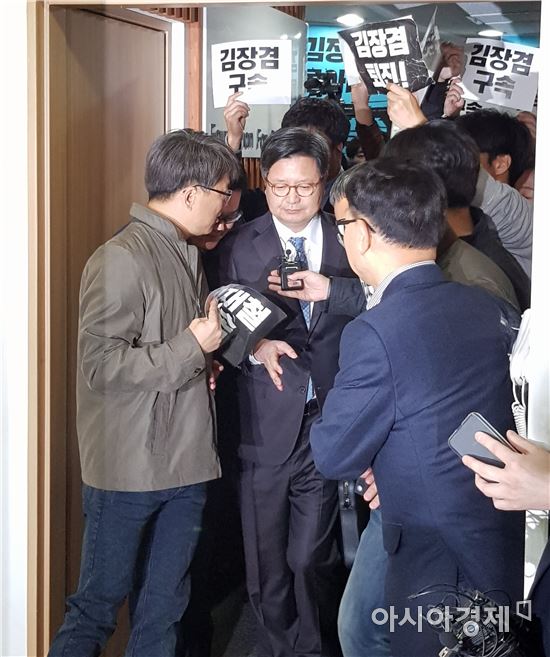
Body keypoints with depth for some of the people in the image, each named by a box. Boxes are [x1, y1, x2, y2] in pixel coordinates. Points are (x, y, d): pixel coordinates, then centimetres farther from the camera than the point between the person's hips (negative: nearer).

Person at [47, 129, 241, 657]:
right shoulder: (122, 260, -15)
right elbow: (101, 367, -20)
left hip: (185, 464, 8)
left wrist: (207, 362, 5)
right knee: (97, 604, 4)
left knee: (163, 608, 14)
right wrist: (191, 348, -17)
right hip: (129, 471, -8)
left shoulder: (185, 254, 12)